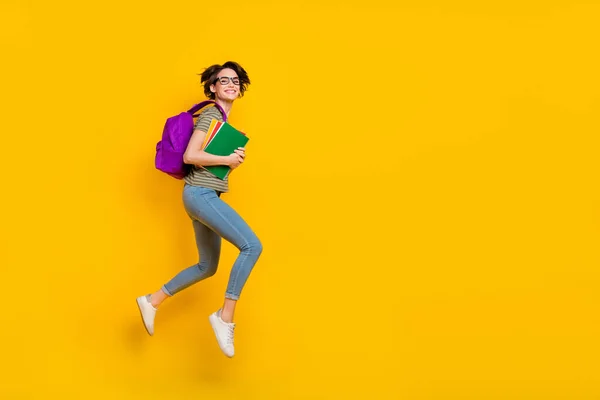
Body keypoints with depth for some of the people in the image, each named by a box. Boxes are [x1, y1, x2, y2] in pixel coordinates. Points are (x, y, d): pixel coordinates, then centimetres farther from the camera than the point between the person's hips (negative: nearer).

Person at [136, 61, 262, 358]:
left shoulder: (222, 118, 19)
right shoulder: (211, 114, -9)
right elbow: (190, 156, -18)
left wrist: (234, 157, 6)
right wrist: (227, 160, -13)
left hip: (205, 196, 10)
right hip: (200, 194, -10)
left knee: (207, 267, 17)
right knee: (252, 246, -20)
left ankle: (152, 301, 26)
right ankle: (225, 317, -15)